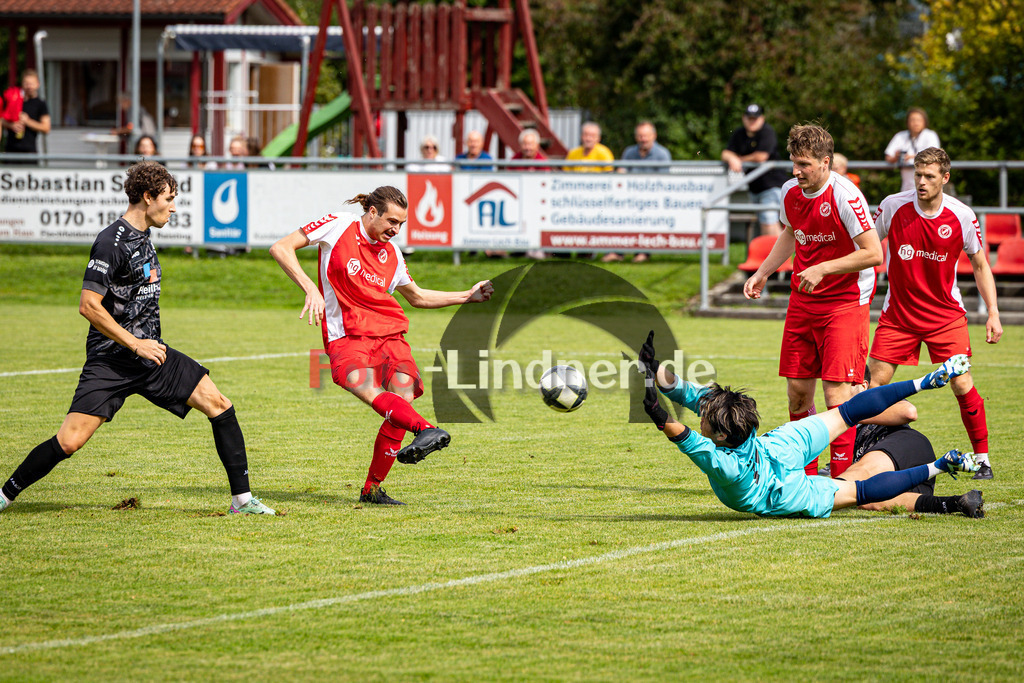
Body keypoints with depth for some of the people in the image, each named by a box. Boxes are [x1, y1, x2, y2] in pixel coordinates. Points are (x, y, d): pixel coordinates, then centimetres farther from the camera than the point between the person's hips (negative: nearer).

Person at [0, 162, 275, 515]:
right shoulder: (112, 242, -17)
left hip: (149, 352, 8)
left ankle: (242, 499, 4)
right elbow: (89, 306, -21)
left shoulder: (142, 236, 12)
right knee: (69, 441, -16)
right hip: (110, 360, -8)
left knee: (219, 406, -2)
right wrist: (135, 344, -18)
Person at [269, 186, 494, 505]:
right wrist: (311, 289, -15)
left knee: (402, 401, -13)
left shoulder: (392, 253, 15)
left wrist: (466, 297, 23)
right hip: (346, 338, -5)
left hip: (390, 333, 5)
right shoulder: (338, 226, 0)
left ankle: (372, 489, -1)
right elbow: (281, 248, -4)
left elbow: (417, 296, 31)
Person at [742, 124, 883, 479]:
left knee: (837, 390, -13)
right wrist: (762, 273, 16)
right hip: (802, 300, 7)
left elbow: (873, 253, -20)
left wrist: (822, 269, -22)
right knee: (797, 389, 6)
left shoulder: (845, 196, -20)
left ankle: (842, 479, -8)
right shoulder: (790, 192, 2)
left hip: (845, 301, -7)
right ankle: (805, 474, 18)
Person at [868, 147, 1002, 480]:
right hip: (898, 312, 0)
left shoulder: (962, 216, -8)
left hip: (946, 313, 0)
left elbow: (980, 265, 4)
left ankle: (982, 458, 6)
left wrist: (993, 312, -3)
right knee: (874, 384, -6)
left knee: (962, 386, -7)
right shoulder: (893, 206, -9)